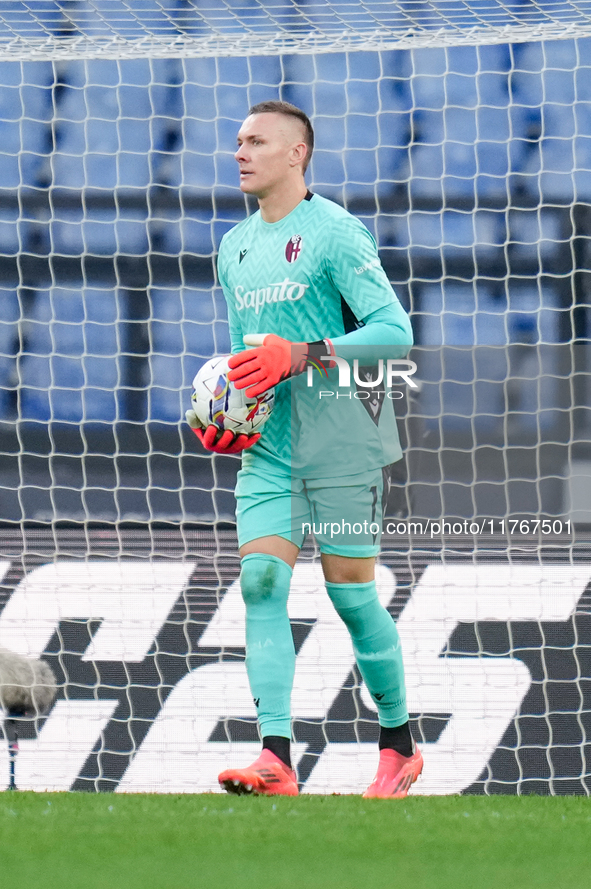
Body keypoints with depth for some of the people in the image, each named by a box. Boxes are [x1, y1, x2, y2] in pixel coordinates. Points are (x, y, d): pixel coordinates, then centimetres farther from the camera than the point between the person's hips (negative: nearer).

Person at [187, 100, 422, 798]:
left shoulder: (335, 232, -8)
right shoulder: (235, 248, 16)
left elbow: (395, 331, -16)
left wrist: (301, 356, -23)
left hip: (341, 442, -6)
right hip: (268, 447, 6)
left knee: (351, 594, -2)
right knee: (261, 582, -10)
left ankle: (399, 747, 16)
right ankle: (275, 760, -17)